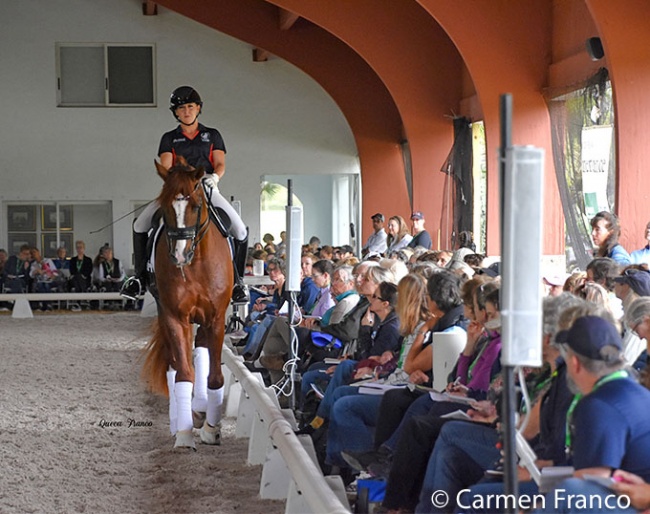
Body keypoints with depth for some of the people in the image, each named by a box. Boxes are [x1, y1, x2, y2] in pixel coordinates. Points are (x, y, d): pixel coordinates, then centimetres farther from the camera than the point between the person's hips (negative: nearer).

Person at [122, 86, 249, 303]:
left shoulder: (212, 135, 13)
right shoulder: (169, 138, 12)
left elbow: (220, 164, 3)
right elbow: (165, 167, 0)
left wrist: (214, 176, -20)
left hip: (207, 190, -1)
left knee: (240, 231, -17)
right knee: (140, 224, -13)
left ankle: (237, 280, 0)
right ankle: (139, 276, -1)